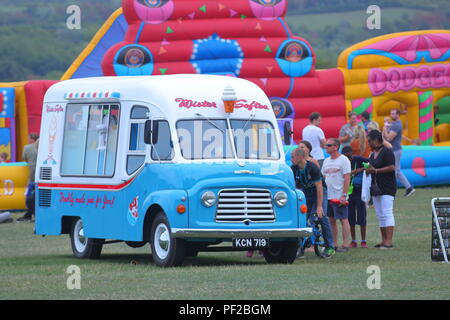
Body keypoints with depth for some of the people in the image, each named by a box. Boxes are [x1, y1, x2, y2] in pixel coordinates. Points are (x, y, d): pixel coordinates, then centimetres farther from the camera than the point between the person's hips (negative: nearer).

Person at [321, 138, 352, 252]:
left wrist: (344, 195, -18)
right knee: (332, 220, 8)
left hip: (339, 197, -7)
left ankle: (345, 244, -3)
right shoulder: (326, 161, 15)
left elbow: (347, 179, -12)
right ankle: (334, 244, 12)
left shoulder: (343, 160, -7)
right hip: (328, 196, 7)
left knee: (343, 219, -4)